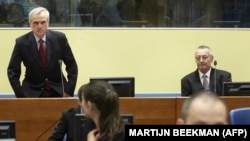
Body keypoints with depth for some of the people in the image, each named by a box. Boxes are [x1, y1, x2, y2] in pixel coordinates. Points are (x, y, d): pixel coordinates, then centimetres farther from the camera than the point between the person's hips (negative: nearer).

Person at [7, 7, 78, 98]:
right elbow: (13, 71, -2)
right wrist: (21, 96, -9)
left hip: (57, 91, 1)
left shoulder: (60, 38, -6)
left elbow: (72, 66, 2)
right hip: (32, 92, -1)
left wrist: (69, 92, -5)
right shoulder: (21, 42, -8)